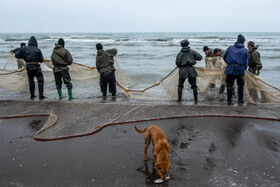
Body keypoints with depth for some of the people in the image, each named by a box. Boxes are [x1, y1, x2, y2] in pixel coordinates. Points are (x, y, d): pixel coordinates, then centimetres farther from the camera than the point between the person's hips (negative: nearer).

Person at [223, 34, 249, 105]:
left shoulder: (230, 48, 9)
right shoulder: (245, 50, 7)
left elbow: (224, 58, 16)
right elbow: (246, 62, 8)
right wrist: (244, 69, 21)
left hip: (230, 69, 1)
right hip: (240, 69, 0)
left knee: (229, 85, 9)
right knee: (240, 85, 12)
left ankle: (229, 101, 11)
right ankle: (240, 101, 15)